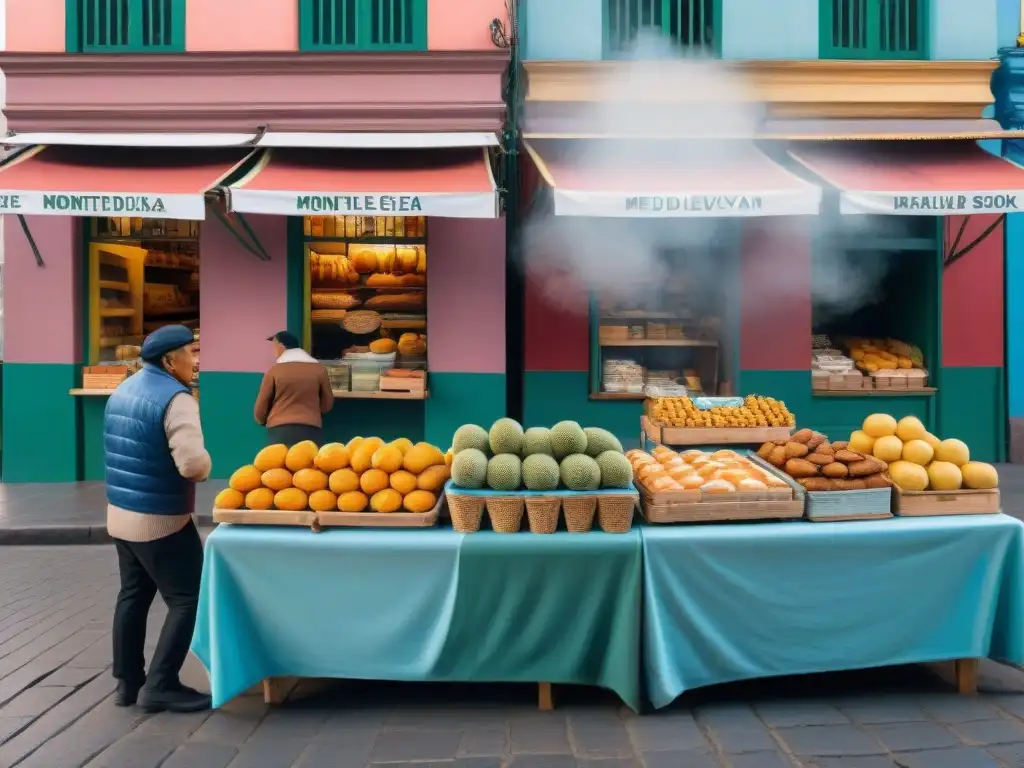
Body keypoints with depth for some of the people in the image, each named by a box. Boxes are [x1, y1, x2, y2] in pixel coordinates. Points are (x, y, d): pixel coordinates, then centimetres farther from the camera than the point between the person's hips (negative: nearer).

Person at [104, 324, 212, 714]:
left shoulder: (122, 392, 9)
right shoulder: (175, 398, -20)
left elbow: (128, 452, 15)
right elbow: (194, 464, -29)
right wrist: (203, 469, -9)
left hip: (121, 512, 9)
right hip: (161, 520, -9)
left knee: (133, 595, 18)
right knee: (186, 600, 1)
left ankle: (128, 682, 26)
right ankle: (160, 686, 5)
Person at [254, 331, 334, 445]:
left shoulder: (274, 370, 0)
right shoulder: (319, 369, 4)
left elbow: (261, 406, 8)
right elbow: (327, 404, 12)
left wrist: (262, 421, 29)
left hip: (281, 430, -1)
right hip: (311, 430, 1)